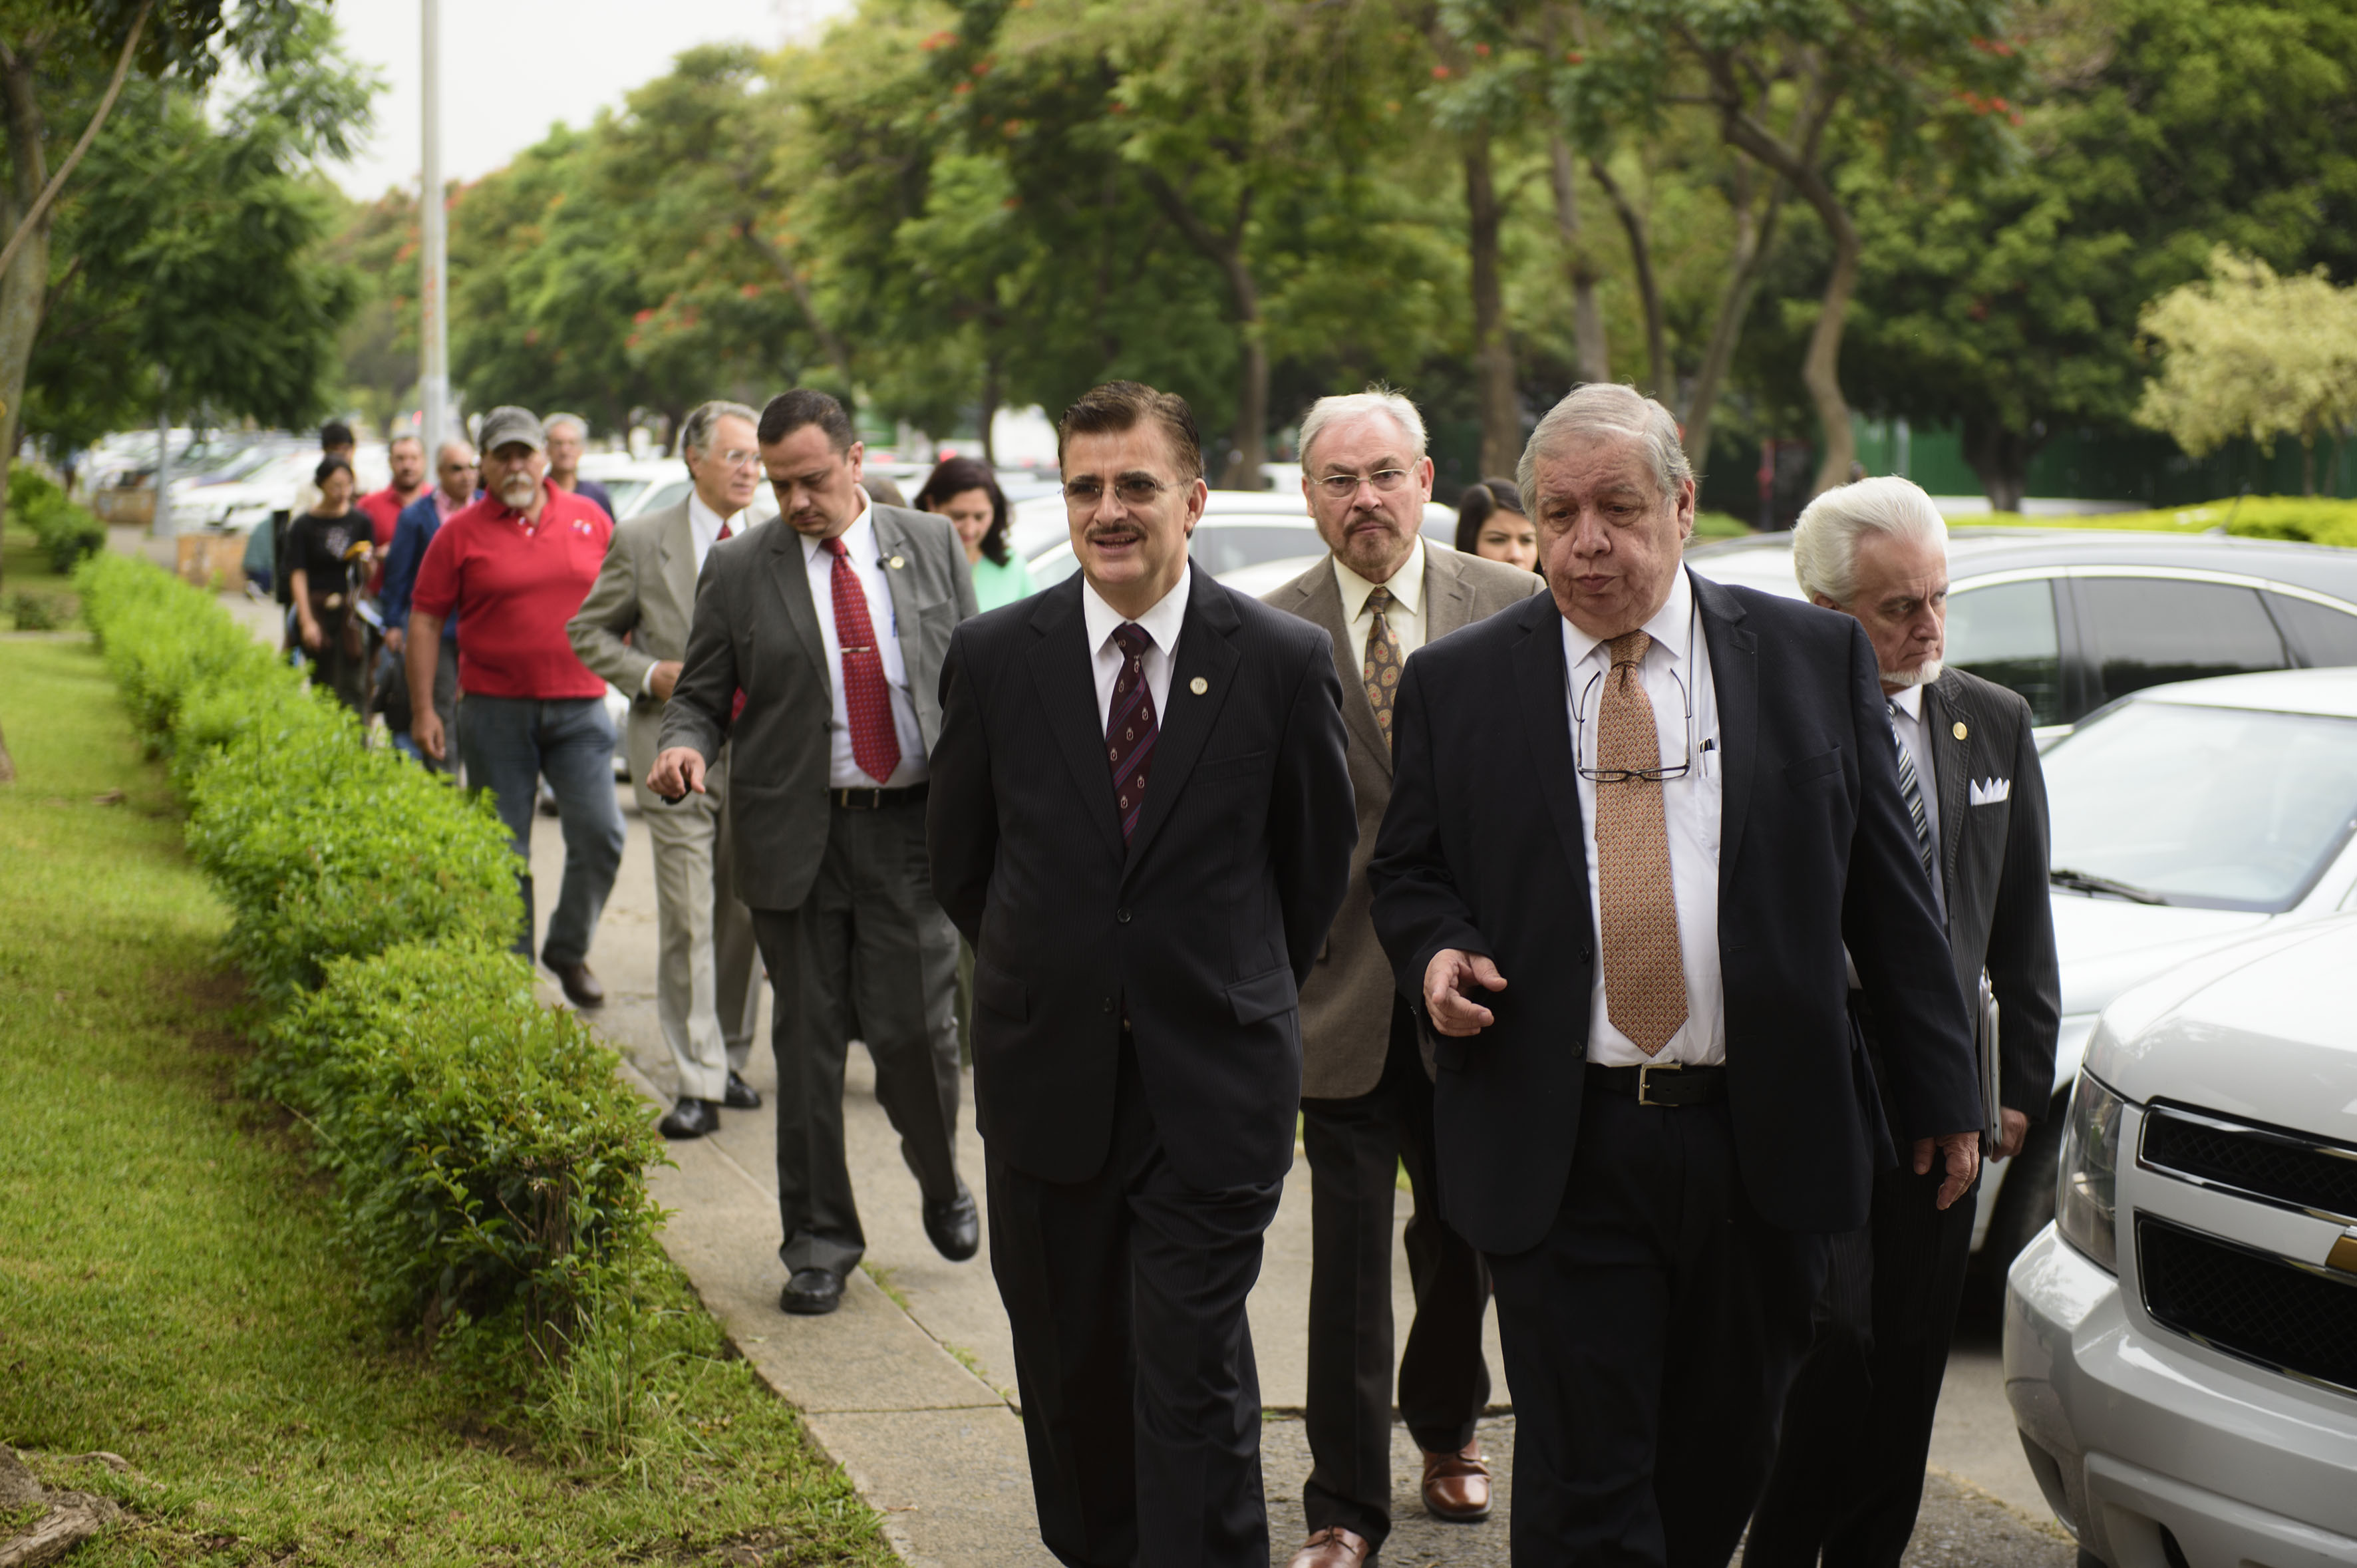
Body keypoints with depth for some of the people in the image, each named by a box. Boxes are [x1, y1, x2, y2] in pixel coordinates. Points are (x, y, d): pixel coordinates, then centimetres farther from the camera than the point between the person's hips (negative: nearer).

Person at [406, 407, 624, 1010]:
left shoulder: (589, 519, 7)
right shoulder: (460, 533, 0)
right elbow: (425, 619, 2)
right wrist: (423, 709, -3)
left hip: (579, 706, 1)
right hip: (495, 709, -1)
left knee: (600, 835, -6)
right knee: (505, 848, 5)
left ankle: (569, 950, 15)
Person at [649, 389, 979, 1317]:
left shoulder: (931, 547, 6)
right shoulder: (738, 571, 2)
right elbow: (701, 696, 7)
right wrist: (684, 747, -16)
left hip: (913, 827, 0)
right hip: (798, 835, 0)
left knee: (912, 1025, -4)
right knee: (808, 1038, 4)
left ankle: (941, 1181, 26)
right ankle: (818, 1241, 17)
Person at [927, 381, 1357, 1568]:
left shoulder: (1282, 661, -4)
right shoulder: (994, 658, -1)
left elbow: (1317, 864, 8)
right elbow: (960, 860, 12)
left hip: (1213, 1082, -2)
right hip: (1047, 1074, 2)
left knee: (1194, 1382, -5)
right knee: (1068, 1371, 13)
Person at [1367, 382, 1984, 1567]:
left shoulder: (1815, 657, 5)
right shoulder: (1455, 684, 4)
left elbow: (1887, 891, 7)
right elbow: (1407, 871, 14)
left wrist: (1941, 1091, 7)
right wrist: (1435, 951, -10)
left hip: (1761, 1144, 1)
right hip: (1558, 1152, -1)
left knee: (1722, 1462, 13)